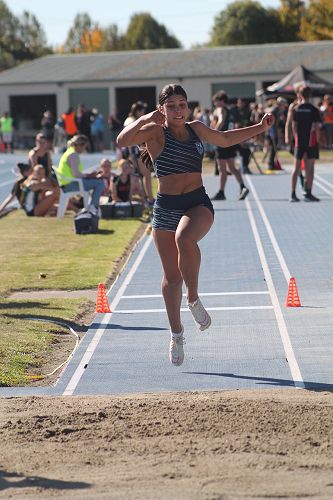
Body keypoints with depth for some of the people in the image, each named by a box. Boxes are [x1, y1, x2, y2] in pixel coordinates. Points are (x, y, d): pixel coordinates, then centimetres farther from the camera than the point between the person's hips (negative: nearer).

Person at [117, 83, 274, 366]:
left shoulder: (197, 129, 9)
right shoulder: (155, 132, -4)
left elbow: (225, 140, 29)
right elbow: (123, 141, -22)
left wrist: (260, 128, 27)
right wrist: (143, 120, -32)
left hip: (198, 204, 1)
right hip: (166, 207, -1)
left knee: (184, 239, -34)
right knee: (171, 277, 5)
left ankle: (194, 299, -14)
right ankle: (176, 334, 24)